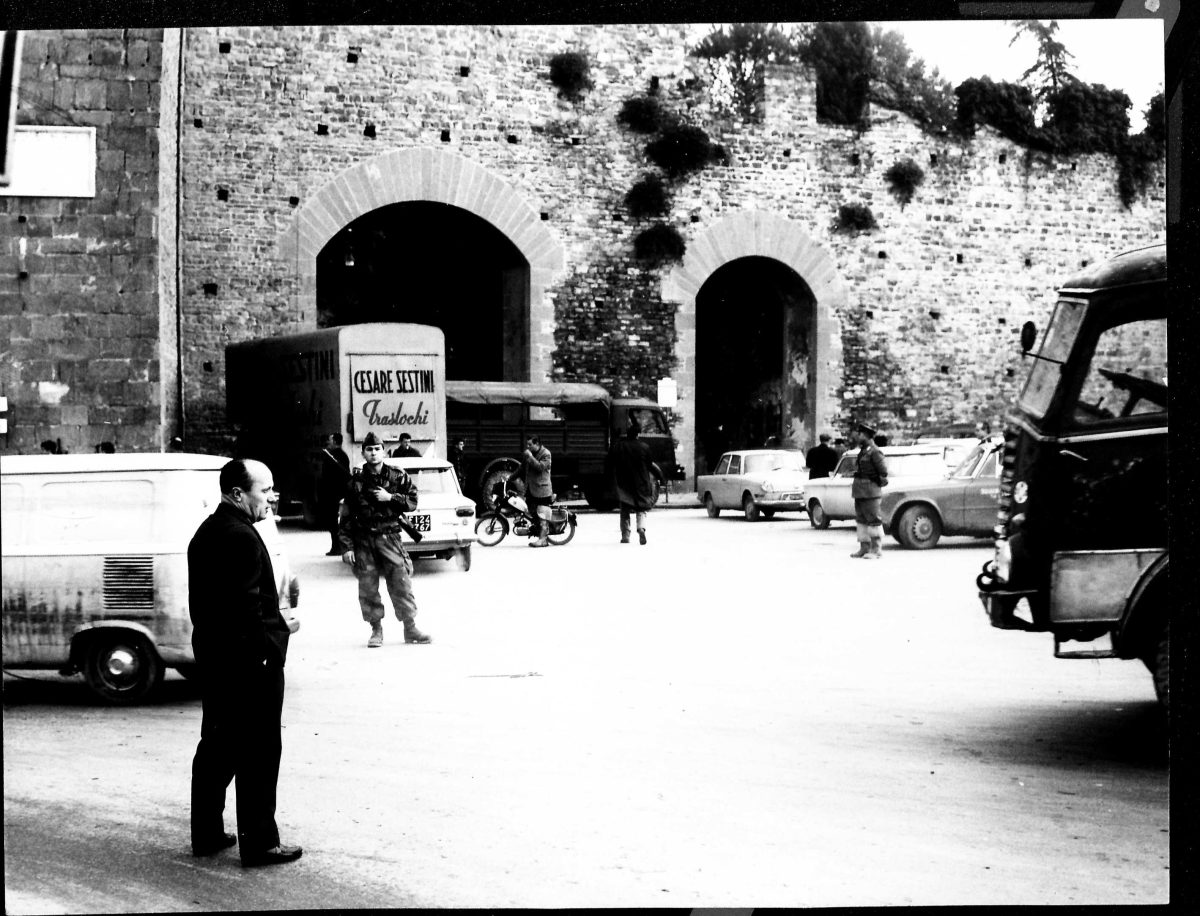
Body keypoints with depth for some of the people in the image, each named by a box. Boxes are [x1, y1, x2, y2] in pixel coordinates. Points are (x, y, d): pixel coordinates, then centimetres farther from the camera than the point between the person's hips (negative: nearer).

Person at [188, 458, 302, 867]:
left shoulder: (207, 532, 12)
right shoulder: (242, 538, -19)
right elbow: (247, 606, -25)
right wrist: (271, 645, -18)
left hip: (212, 657, 10)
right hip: (250, 662, -10)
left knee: (217, 745, 17)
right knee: (259, 753, -1)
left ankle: (206, 834, 25)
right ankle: (259, 843, 4)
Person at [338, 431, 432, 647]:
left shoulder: (397, 477, 3)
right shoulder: (356, 481, 2)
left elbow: (412, 501, 4)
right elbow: (346, 516, 2)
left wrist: (390, 497, -12)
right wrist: (346, 546, -3)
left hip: (390, 537, 0)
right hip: (363, 541, 0)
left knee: (402, 584, -2)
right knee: (368, 589, 3)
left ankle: (410, 629, 7)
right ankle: (376, 630, 15)